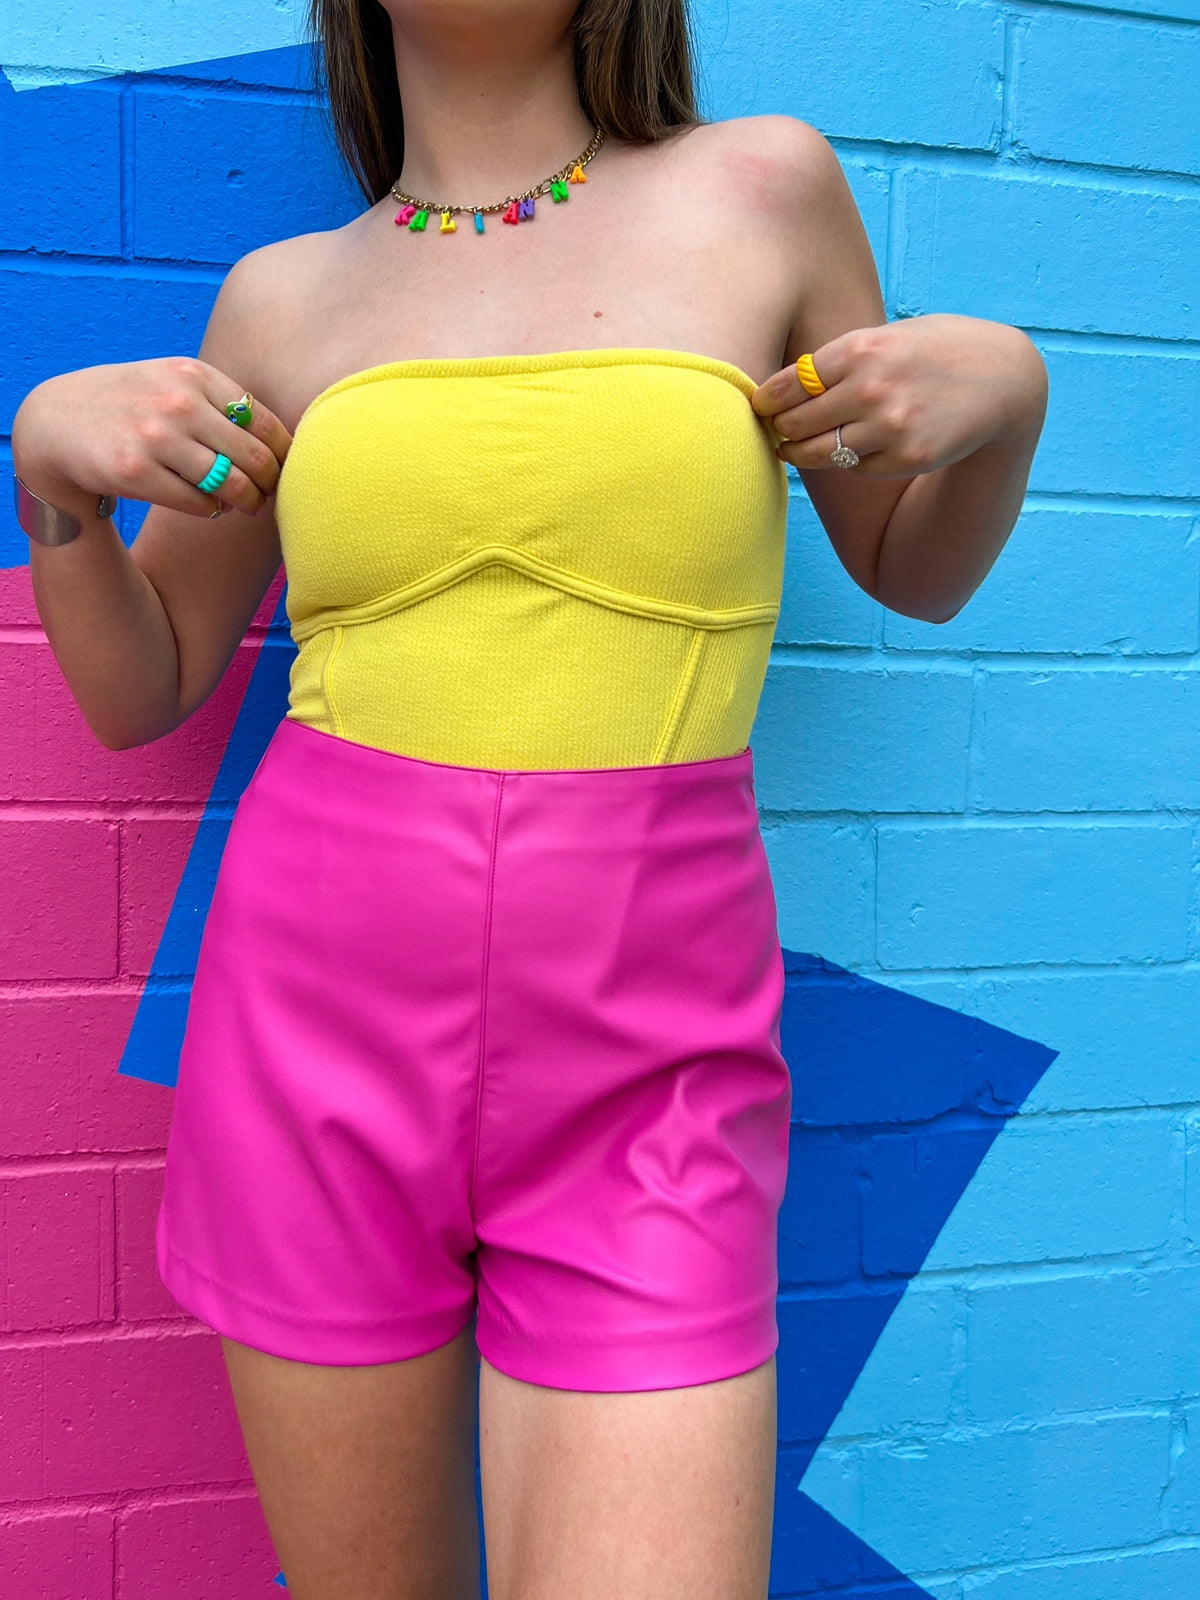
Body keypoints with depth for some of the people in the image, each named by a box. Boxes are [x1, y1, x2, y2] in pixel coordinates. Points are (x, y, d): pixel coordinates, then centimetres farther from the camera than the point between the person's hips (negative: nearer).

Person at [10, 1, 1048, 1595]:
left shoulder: (765, 188, 2)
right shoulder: (286, 299, 7)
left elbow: (915, 569, 13)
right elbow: (137, 689, 14)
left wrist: (1003, 386, -5)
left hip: (642, 1086, -1)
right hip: (320, 1045, 2)